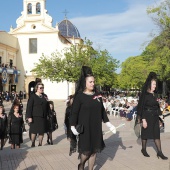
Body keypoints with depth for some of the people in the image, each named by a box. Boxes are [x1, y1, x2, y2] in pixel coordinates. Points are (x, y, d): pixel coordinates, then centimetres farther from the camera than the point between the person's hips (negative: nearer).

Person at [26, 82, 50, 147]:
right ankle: (33, 144, 11)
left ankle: (40, 144, 18)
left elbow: (47, 106, 17)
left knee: (42, 132, 7)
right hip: (35, 117, -5)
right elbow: (29, 107, -8)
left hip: (43, 117, 5)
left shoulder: (44, 96, 13)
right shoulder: (33, 96, -3)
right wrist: (29, 117, -14)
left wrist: (48, 114, 10)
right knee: (34, 131, -2)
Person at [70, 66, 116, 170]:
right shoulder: (79, 96, -8)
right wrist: (73, 126, -15)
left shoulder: (97, 95, 6)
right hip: (85, 128, -4)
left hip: (96, 127, 5)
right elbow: (74, 112, -8)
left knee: (94, 150, 8)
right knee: (86, 150, 0)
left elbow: (102, 110, 12)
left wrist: (108, 124, 8)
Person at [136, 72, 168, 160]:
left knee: (157, 134, 3)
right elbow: (141, 107, -14)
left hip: (155, 117, 7)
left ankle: (159, 152, 5)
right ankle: (143, 149, 22)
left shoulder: (154, 95, 10)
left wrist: (158, 116, 15)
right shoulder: (144, 95, -11)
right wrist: (143, 119, -19)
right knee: (146, 133, 6)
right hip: (147, 117, -6)